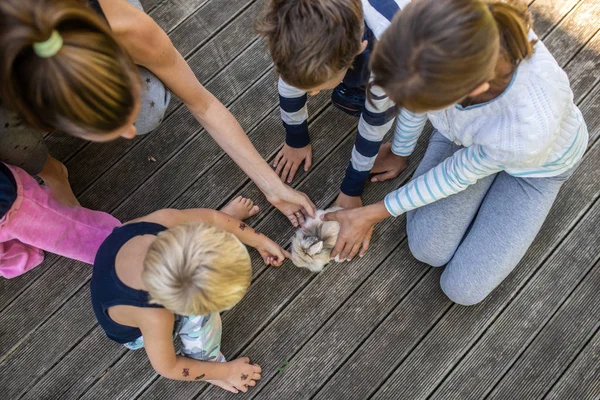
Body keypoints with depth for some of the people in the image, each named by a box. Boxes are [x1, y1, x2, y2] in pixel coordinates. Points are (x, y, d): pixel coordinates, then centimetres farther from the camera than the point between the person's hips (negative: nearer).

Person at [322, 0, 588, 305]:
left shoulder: (529, 128, -46)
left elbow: (458, 175, -23)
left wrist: (373, 214, -11)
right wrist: (400, 152, 10)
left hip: (535, 164, -3)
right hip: (465, 130, 3)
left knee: (463, 288, -2)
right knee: (426, 248, -6)